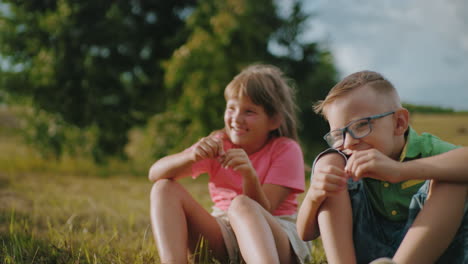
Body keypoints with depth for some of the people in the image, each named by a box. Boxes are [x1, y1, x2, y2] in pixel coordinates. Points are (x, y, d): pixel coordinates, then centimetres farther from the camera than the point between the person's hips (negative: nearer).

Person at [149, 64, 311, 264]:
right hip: (223, 236, 5)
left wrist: (249, 175, -34)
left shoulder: (286, 149, -4)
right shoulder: (218, 144, 5)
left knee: (241, 204, -37)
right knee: (164, 188, -14)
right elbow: (155, 173, -8)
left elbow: (263, 211, -15)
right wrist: (191, 156, -27)